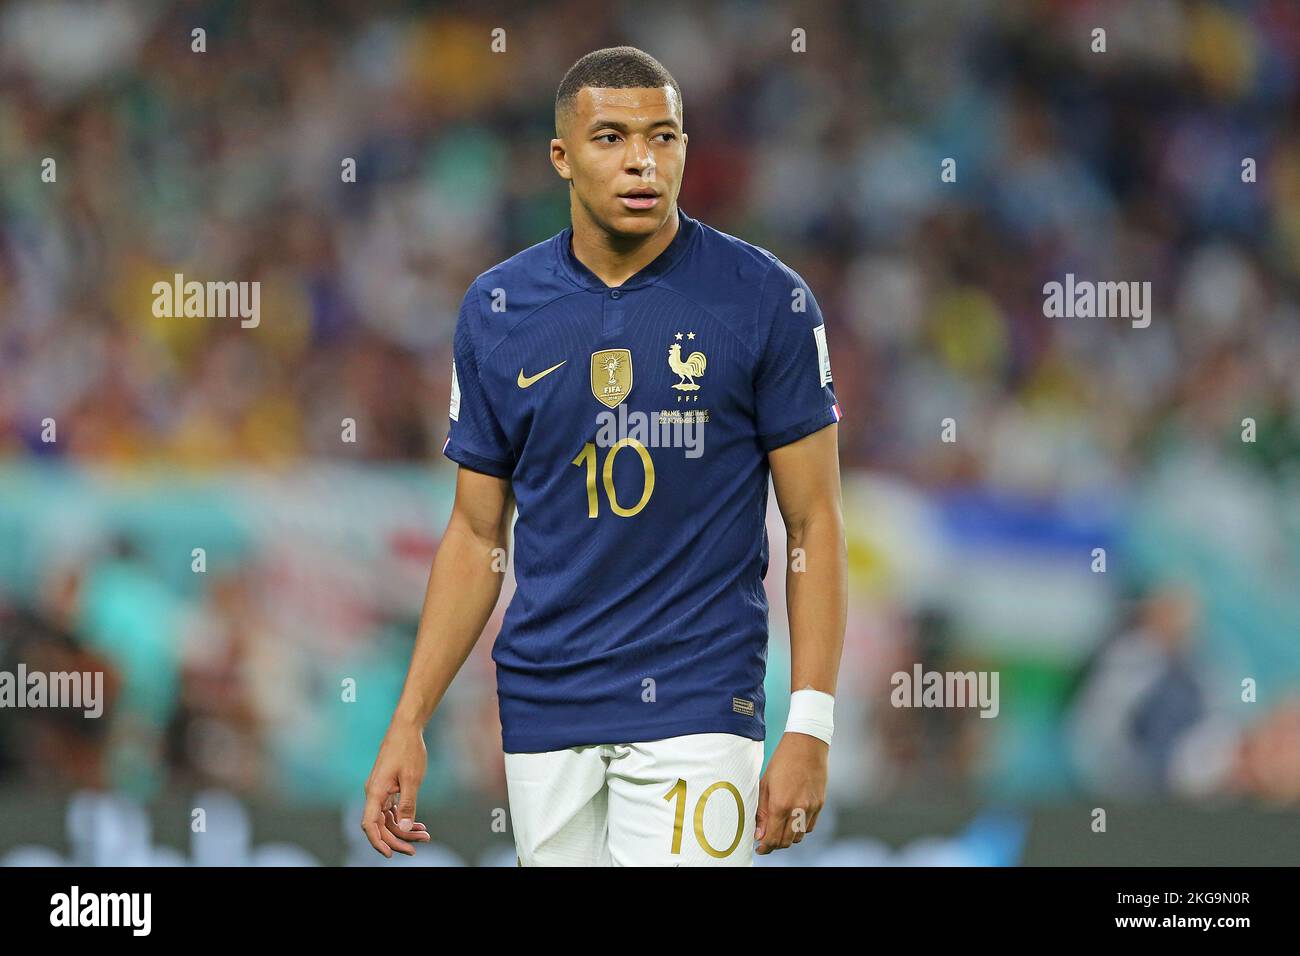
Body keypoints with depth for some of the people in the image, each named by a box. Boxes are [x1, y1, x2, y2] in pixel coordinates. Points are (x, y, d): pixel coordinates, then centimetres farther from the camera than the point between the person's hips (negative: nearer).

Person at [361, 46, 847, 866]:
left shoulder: (765, 299, -3)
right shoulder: (499, 309, 6)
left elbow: (814, 521, -1)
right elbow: (478, 535, 12)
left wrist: (809, 729, -9)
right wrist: (409, 723, 5)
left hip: (697, 705, -3)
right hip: (545, 706, 3)